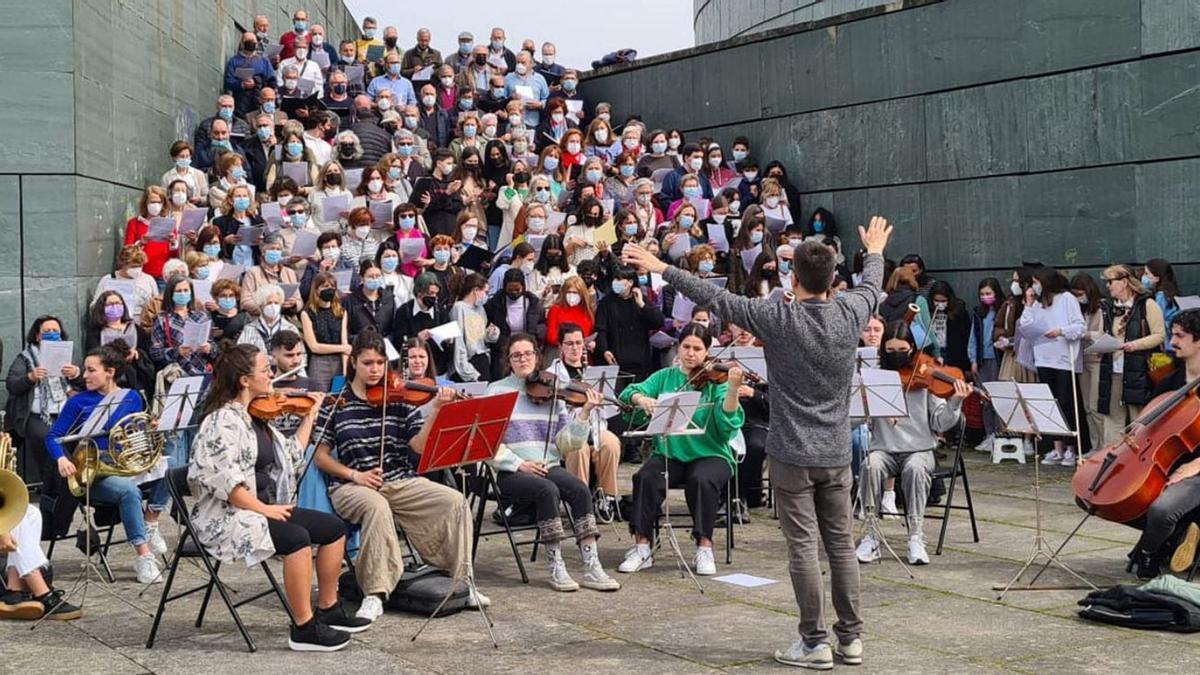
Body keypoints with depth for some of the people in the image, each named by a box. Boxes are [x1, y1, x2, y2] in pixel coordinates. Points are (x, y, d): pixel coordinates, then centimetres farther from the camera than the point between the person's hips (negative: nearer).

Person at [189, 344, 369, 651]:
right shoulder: (223, 420, -16)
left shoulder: (256, 417, 13)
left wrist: (310, 415, 21)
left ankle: (328, 610, 13)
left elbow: (292, 455, 20)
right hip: (226, 517, -10)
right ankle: (304, 628, -22)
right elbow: (221, 479, -26)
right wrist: (263, 509, -24)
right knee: (297, 538, -31)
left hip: (264, 508, 10)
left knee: (334, 527, 3)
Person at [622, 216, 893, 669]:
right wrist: (875, 252, 43)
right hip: (836, 454, 5)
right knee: (842, 546, 10)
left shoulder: (778, 318, -13)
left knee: (803, 550, -1)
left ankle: (815, 642, 3)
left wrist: (662, 269, -1)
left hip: (793, 455, -4)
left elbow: (716, 298, -9)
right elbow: (871, 287, 22)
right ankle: (851, 637, 16)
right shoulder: (850, 314, -1)